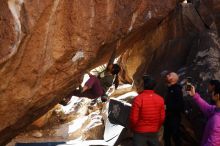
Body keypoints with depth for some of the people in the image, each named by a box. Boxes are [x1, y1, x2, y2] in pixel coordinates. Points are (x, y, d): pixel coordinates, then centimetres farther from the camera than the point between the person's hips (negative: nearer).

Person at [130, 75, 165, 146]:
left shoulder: (138, 99, -18)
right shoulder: (160, 99, -3)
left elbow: (134, 118, -15)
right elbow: (162, 117, 3)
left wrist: (133, 128, 5)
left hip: (140, 132, -4)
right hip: (154, 132, 4)